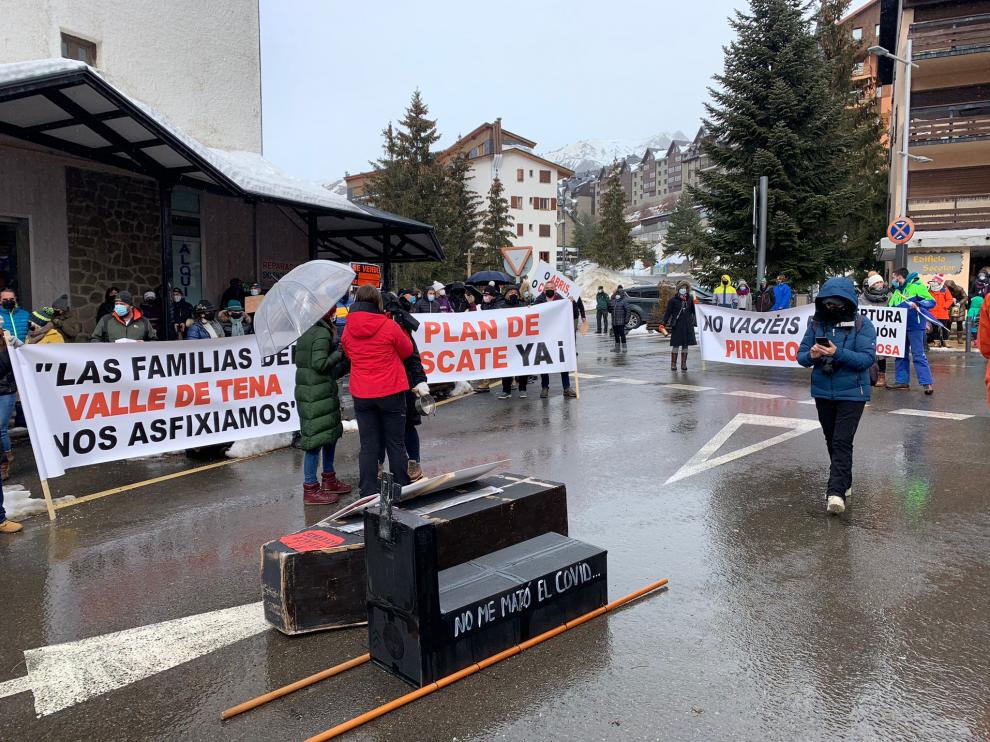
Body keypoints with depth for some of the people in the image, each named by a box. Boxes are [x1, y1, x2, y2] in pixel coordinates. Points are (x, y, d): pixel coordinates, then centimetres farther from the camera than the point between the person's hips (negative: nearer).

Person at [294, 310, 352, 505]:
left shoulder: (307, 331, 14)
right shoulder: (322, 333, -15)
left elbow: (297, 359, 17)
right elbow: (320, 364, -22)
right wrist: (340, 354, -9)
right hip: (317, 395, -10)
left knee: (332, 432, 18)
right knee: (316, 438, -6)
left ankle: (329, 480, 28)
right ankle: (310, 489, 0)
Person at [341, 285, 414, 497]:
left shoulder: (348, 330, -2)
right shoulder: (389, 326, -13)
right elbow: (407, 351, 1)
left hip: (361, 394, 3)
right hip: (391, 392, -3)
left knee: (368, 445, 9)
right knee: (396, 443, 9)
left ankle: (368, 493, 12)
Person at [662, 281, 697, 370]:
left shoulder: (690, 299, 8)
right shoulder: (673, 300, -3)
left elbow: (693, 311, 15)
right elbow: (668, 312, -4)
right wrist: (663, 323, -11)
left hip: (688, 325, 4)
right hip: (677, 325, -4)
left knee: (685, 345, 7)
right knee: (675, 344, -1)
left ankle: (683, 364, 17)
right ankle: (673, 364, 7)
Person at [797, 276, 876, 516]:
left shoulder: (862, 325, -10)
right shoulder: (816, 323, 2)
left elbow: (868, 358, -18)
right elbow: (801, 356, 2)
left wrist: (838, 354, -30)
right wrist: (811, 356, -21)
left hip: (851, 393, -5)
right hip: (823, 392, 5)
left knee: (842, 442, -12)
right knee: (831, 441, 16)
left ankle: (836, 492, -15)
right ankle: (844, 483, 33)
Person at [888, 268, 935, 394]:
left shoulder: (917, 286, -8)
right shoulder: (897, 291, 15)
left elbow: (931, 301, -14)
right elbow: (891, 307, 24)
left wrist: (917, 304, -27)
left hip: (914, 326, -8)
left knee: (918, 355, -9)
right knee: (900, 355, 11)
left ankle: (927, 383, -8)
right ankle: (902, 380, 19)